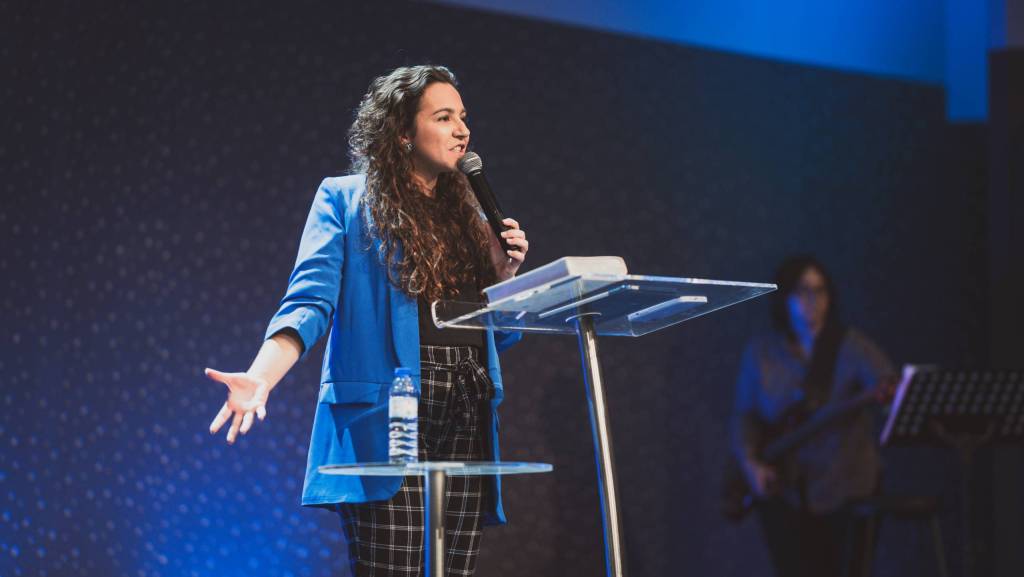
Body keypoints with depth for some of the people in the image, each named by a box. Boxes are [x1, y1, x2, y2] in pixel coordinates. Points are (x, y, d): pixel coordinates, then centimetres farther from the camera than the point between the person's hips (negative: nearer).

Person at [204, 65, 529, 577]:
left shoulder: (469, 215, 21)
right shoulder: (345, 199, 6)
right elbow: (309, 303, -7)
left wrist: (505, 274, 6)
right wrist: (260, 380, -23)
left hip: (467, 420, 5)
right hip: (384, 420, -5)